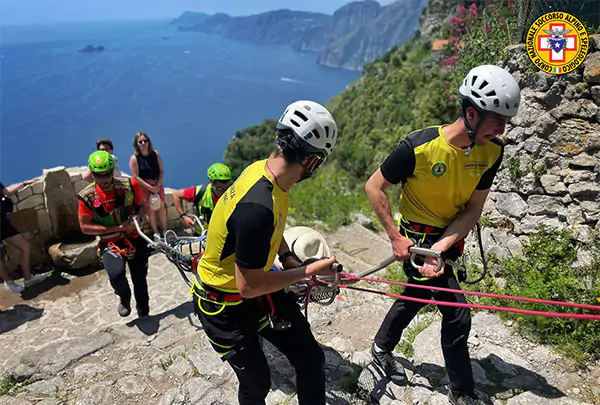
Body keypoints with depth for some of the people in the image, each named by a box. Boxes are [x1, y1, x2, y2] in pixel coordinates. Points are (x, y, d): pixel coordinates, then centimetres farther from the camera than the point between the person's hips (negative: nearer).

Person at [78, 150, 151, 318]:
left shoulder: (130, 185, -11)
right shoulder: (87, 196, -14)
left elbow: (142, 206, 4)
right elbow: (85, 227, -11)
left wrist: (136, 217, -19)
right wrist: (118, 228, -19)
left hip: (134, 239, 2)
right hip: (110, 243, -2)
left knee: (140, 279, 11)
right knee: (116, 274, -28)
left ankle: (144, 313, 39)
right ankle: (124, 297, 8)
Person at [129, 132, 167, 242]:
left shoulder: (155, 154, -5)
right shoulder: (134, 158, -13)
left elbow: (162, 171, -2)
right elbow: (136, 177, -14)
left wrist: (158, 185, -14)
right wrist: (150, 187, -17)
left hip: (157, 185, 3)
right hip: (143, 187, -3)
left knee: (161, 207, 8)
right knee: (150, 210, 4)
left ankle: (165, 230, 21)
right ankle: (156, 233, 17)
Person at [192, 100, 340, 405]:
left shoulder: (264, 168, -9)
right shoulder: (257, 207, -38)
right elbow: (248, 286, -29)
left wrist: (288, 258, -1)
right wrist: (308, 271, -19)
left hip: (256, 286, 8)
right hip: (226, 307, -7)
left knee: (311, 360, 9)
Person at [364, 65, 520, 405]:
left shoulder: (492, 151, -13)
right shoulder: (418, 147, -28)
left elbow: (473, 208, -10)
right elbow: (374, 187, -16)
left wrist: (440, 248, -22)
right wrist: (395, 237, -17)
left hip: (449, 238, 6)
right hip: (417, 238, -6)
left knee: (416, 297, 23)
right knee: (458, 314, -6)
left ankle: (382, 348, 49)